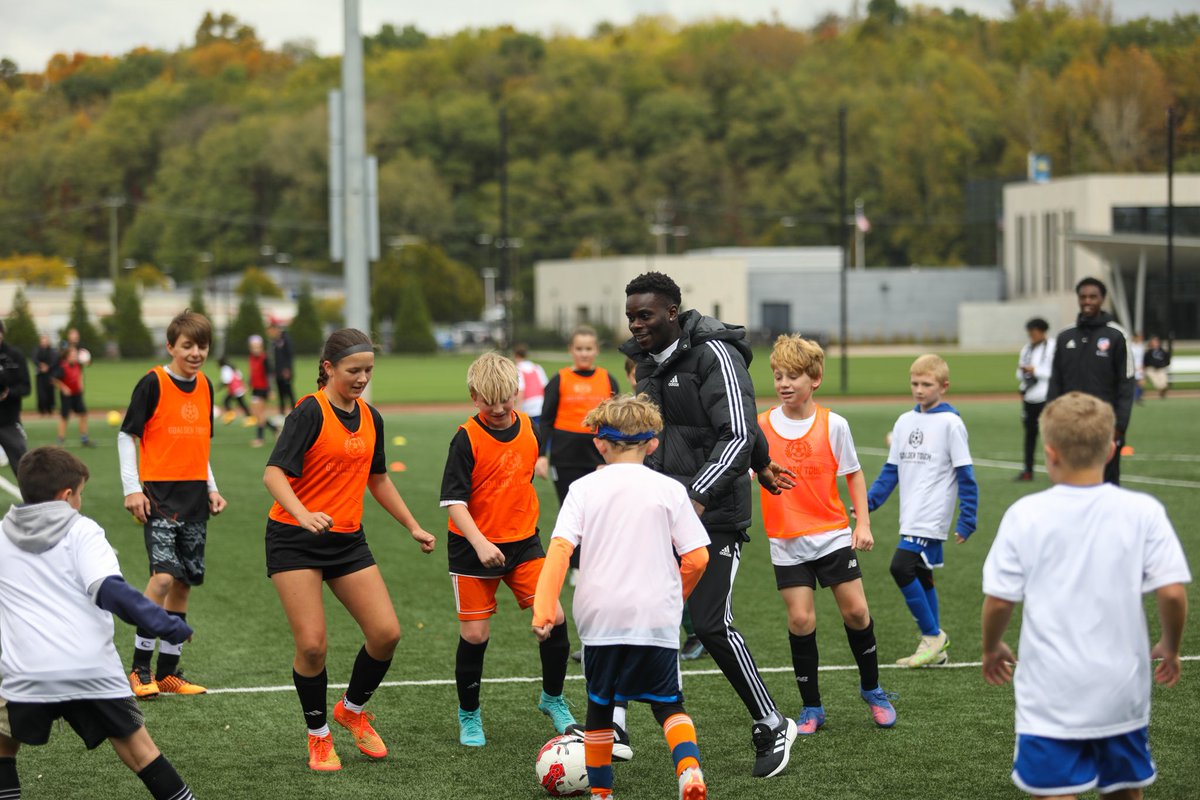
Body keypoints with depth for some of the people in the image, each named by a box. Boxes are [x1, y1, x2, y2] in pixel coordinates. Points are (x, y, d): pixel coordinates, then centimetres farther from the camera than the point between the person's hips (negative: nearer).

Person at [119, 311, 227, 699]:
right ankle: (140, 670, -7)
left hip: (194, 499, 6)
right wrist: (132, 488, -12)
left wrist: (211, 488, 15)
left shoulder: (205, 386, 11)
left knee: (183, 583, 7)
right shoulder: (153, 384, -7)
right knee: (163, 576, -18)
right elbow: (127, 435, -5)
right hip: (160, 495, -6)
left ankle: (168, 672, 15)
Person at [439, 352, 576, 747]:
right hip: (474, 548, -4)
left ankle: (553, 699, 16)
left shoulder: (528, 428, 1)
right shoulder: (466, 438, -15)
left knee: (554, 618, -6)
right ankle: (469, 715, 21)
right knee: (475, 634, 0)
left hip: (523, 542, 4)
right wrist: (479, 543, -29)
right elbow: (454, 500, -18)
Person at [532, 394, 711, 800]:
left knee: (600, 705, 17)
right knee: (668, 704, 9)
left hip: (600, 618, 0)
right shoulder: (669, 490, 0)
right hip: (656, 617, 0)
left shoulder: (584, 489, 0)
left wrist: (543, 610, -11)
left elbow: (559, 549, -10)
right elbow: (696, 557, -1)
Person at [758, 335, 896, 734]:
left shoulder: (833, 424, -3)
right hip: (787, 543, 0)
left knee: (856, 611, 0)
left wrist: (863, 523, 0)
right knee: (800, 619, -4)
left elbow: (853, 475, 6)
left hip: (832, 535, 0)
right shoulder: (762, 427, -3)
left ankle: (871, 689, 24)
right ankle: (811, 708, 10)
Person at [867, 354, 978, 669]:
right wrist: (869, 501, 5)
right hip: (911, 520, 7)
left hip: (932, 520, -7)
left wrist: (967, 520, -11)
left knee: (901, 568, -17)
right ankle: (935, 648, 18)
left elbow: (965, 475, -7)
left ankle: (932, 635, -5)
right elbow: (891, 469, 17)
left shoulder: (950, 423, -8)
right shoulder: (905, 422, 12)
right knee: (921, 578, 10)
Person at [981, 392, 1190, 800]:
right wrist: (1170, 647, 10)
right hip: (1122, 693, 2)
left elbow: (999, 599, -5)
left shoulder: (1025, 515, -7)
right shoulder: (1143, 512, -6)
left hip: (1050, 696, -2)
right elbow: (1173, 592, -9)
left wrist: (992, 647, 15)